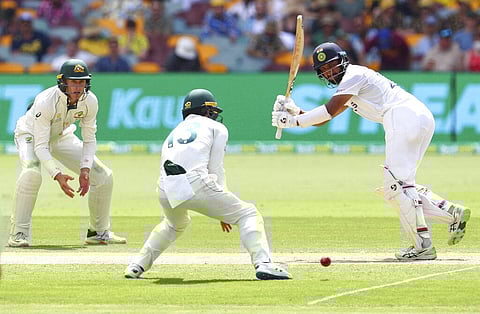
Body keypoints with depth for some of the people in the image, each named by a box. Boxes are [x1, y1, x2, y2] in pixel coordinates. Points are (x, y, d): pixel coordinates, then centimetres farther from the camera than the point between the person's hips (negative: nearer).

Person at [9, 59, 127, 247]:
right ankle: (19, 234, -27)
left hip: (62, 137, 5)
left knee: (104, 175, -2)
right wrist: (57, 175, -46)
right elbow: (40, 146, -35)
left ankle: (99, 232, 17)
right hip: (31, 135, -5)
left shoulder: (90, 101, -21)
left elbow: (89, 140, -9)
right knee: (32, 173, -36)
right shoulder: (46, 102, -36)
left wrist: (85, 170, -24)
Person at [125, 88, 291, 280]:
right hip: (195, 183, -6)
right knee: (248, 214, 5)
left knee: (175, 223, 38)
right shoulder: (216, 128, 20)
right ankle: (263, 264, -16)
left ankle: (137, 266, 29)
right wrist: (223, 208, 14)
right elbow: (215, 169, 9)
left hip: (165, 191, 6)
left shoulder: (174, 133, 35)